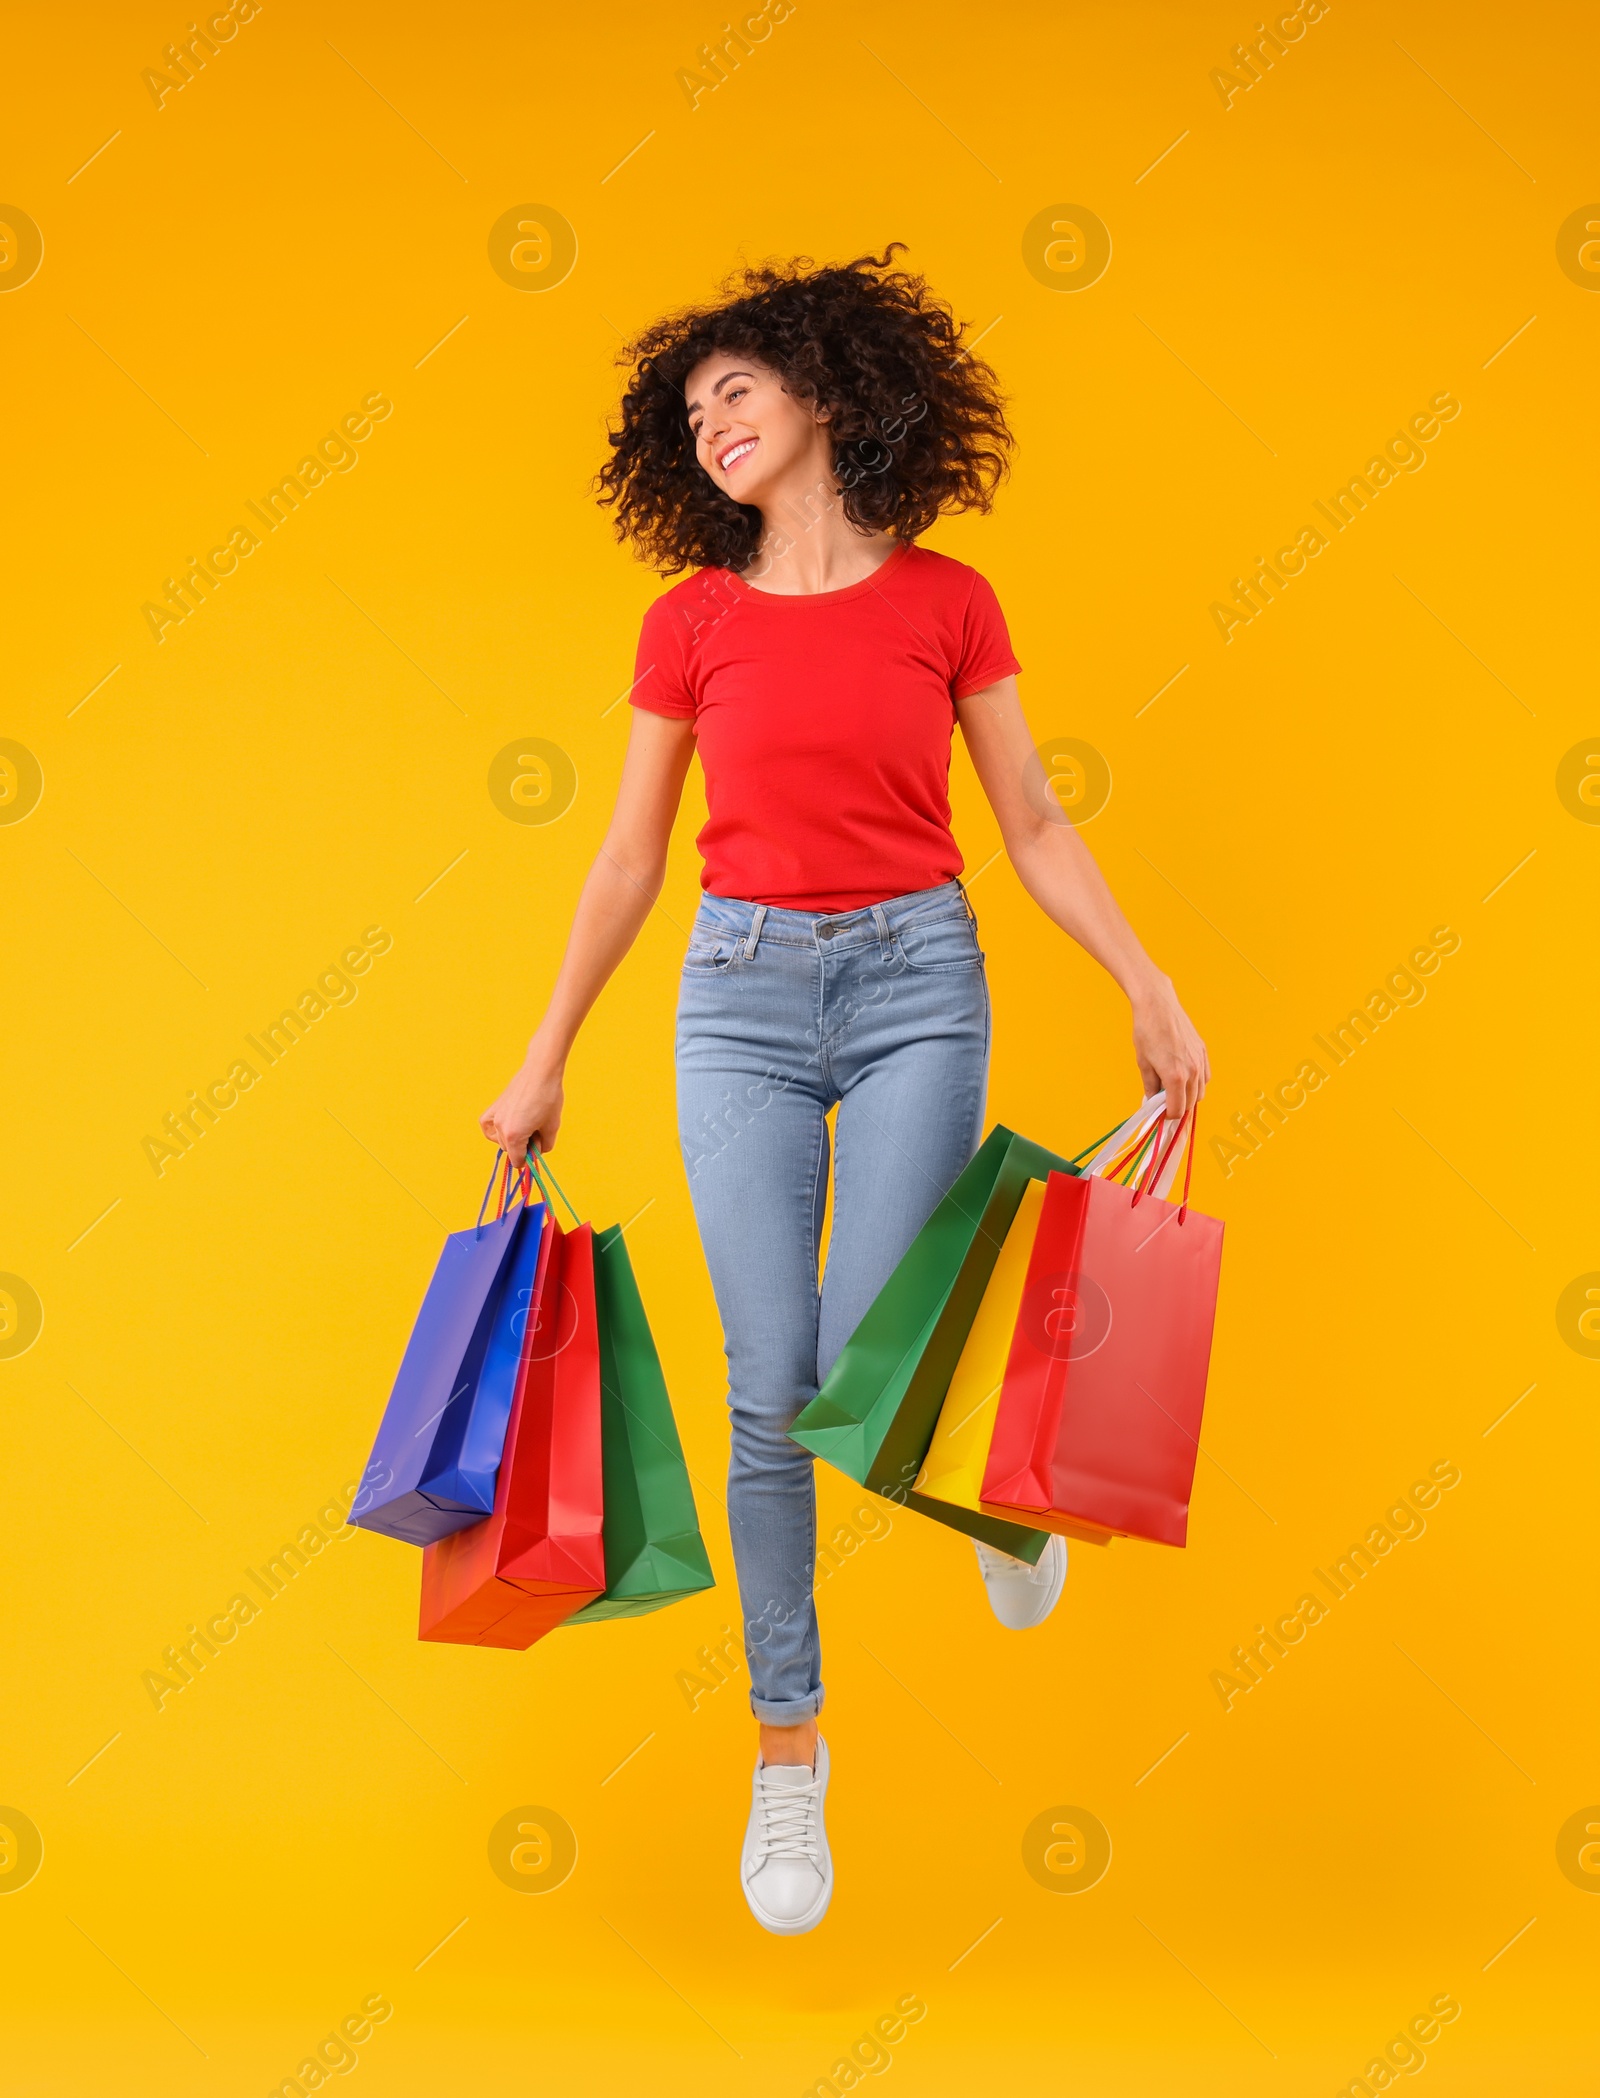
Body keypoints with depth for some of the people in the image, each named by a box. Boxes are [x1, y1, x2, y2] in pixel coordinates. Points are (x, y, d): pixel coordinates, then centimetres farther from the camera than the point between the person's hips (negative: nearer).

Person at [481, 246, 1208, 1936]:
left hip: (915, 983, -1)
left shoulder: (946, 602, 3)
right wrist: (545, 1057, 12)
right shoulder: (691, 622, 5)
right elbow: (630, 855, 10)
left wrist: (1151, 990, 0)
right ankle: (788, 1752, 13)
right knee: (770, 1387, -2)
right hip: (744, 991, 1)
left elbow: (1030, 826, 7)